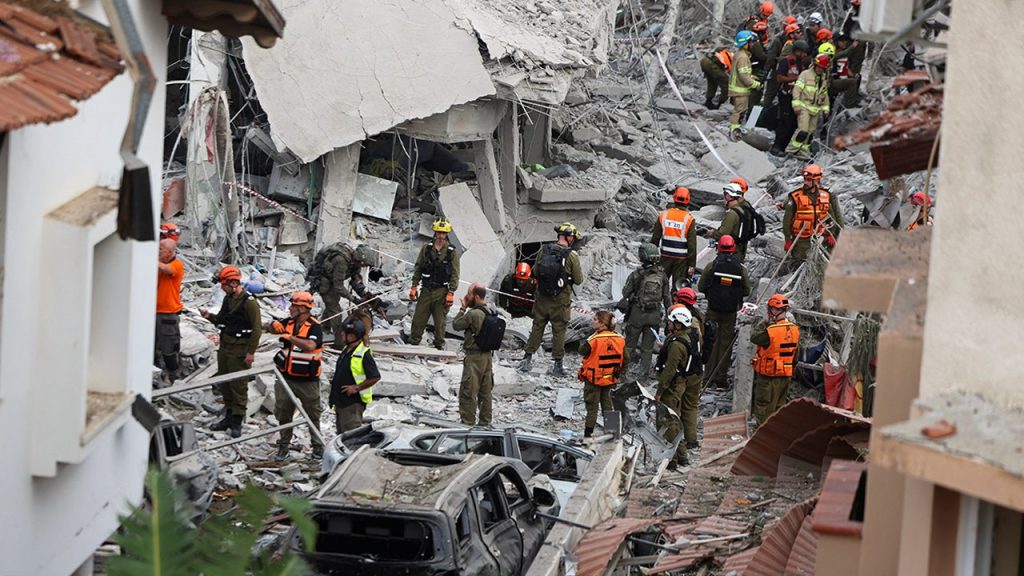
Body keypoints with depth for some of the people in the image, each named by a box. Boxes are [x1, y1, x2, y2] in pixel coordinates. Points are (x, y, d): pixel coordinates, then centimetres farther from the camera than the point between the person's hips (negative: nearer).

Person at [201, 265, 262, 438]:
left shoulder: (249, 302, -17)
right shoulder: (228, 299, 9)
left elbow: (257, 328, -16)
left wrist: (251, 352, -17)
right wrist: (209, 316, 1)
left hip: (240, 351, -9)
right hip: (225, 346, 9)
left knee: (239, 385, -4)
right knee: (224, 383, 14)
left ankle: (237, 422, 1)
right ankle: (229, 417, 26)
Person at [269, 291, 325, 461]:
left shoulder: (315, 327, -16)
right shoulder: (289, 322, 4)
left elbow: (310, 346, -31)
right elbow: (273, 329, 0)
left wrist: (290, 337, -33)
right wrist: (275, 326, -23)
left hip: (307, 381, -5)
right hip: (286, 377, 5)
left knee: (312, 414, 8)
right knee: (283, 413, 9)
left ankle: (317, 446, 19)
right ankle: (284, 445, 20)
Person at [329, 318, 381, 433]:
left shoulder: (364, 354, -17)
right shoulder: (346, 350, 12)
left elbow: (375, 377, -19)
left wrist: (356, 388, -19)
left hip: (353, 402, -10)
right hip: (340, 400, 10)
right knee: (341, 433, 17)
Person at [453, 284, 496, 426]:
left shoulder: (473, 314, -20)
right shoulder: (491, 312, 6)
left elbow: (456, 325, -9)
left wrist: (463, 308, -1)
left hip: (474, 357, -8)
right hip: (488, 355, 8)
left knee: (468, 392, 0)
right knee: (485, 391, 14)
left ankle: (468, 422, 3)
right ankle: (484, 422, 20)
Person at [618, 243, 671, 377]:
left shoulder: (636, 274, -14)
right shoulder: (662, 275, -5)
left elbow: (625, 292, -4)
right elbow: (667, 297, 0)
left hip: (637, 313, -2)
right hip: (655, 315, 2)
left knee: (630, 343, 11)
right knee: (648, 346, 12)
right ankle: (644, 372, 15)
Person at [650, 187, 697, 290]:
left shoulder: (663, 215, -1)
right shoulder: (689, 219, -9)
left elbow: (655, 238, 4)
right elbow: (692, 244, -9)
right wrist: (692, 264, -4)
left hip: (665, 256, 2)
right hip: (681, 259, -2)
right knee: (678, 286, 4)